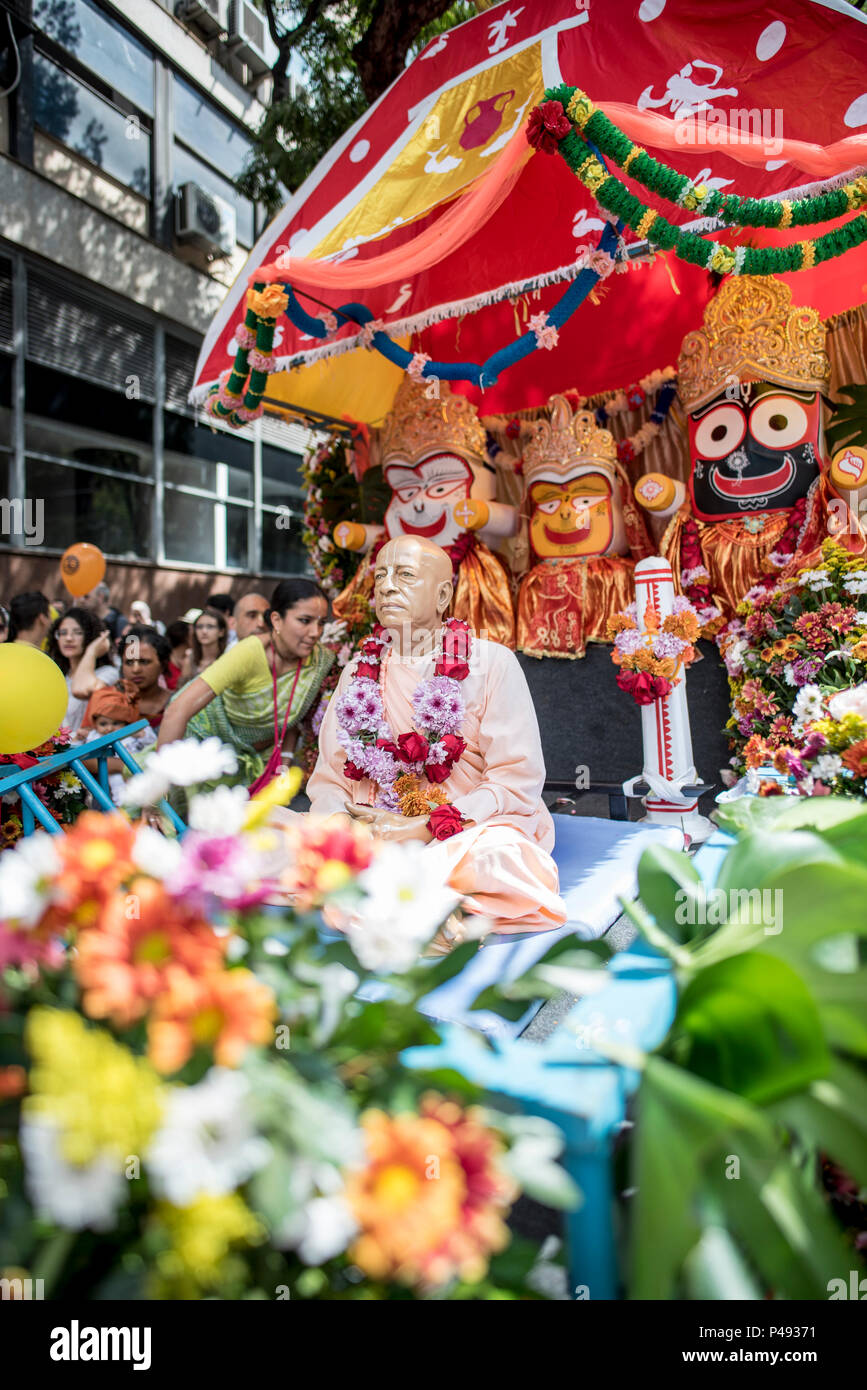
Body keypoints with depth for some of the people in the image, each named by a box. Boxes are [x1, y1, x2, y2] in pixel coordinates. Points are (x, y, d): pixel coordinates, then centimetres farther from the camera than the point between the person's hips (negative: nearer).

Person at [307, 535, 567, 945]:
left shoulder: (491, 662, 0)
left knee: (498, 856, -38)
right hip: (374, 840, 4)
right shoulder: (359, 672, 14)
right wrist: (343, 827, -13)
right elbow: (328, 780, 12)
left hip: (470, 832, -3)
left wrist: (422, 828, -17)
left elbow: (519, 781, -7)